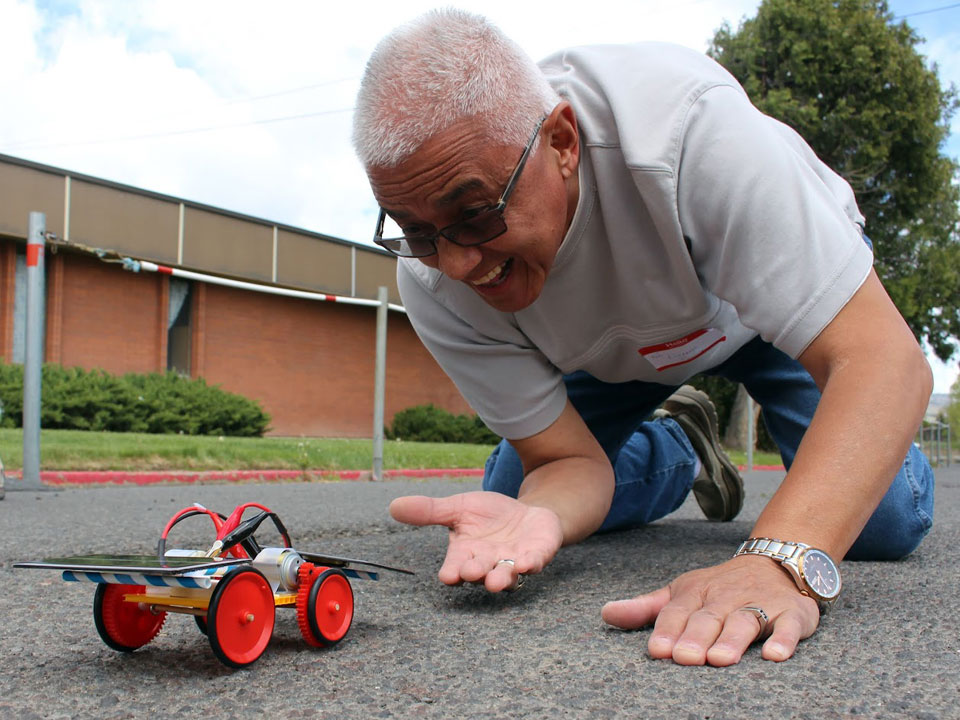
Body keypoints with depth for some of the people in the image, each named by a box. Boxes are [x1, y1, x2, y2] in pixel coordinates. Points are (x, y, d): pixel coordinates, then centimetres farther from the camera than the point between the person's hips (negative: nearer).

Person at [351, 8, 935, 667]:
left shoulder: (687, 120, -42)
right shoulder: (432, 280, -29)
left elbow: (883, 360, -44)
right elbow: (569, 459, -23)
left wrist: (781, 562, -59)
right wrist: (538, 515, -48)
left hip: (782, 282, -2)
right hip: (617, 351, 3)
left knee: (885, 522, -20)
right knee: (512, 495, -10)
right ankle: (682, 446, 18)